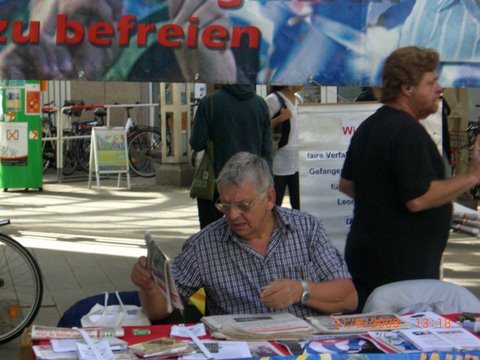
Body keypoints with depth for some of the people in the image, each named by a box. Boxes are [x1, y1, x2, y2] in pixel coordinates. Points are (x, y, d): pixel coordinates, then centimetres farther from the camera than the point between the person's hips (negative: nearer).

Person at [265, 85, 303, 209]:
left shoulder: (298, 100, 12)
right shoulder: (273, 100, -10)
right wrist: (280, 119, -23)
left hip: (297, 162, 7)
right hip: (279, 164, -7)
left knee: (298, 207, 7)